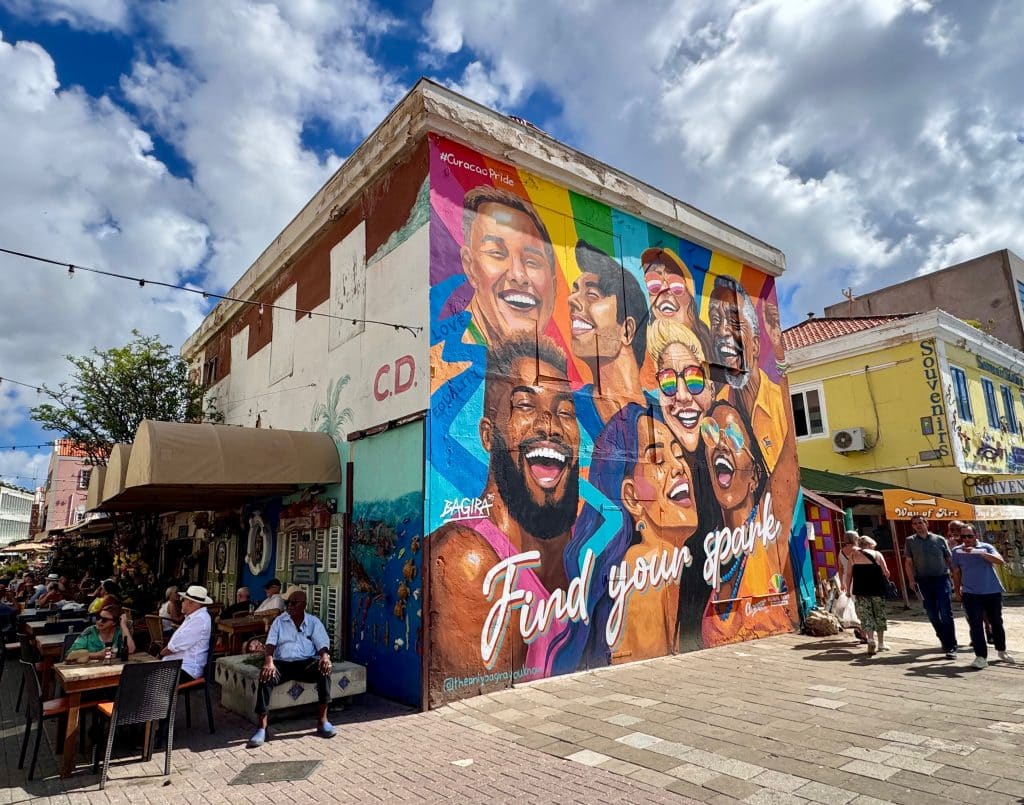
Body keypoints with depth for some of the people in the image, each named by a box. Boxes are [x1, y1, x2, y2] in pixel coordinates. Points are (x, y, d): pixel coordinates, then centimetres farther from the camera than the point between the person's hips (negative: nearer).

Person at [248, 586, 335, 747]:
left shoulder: (314, 622, 10)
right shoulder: (279, 621, 12)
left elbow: (322, 644, 1)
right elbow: (270, 643, -1)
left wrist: (325, 656, -24)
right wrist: (269, 662, -22)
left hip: (307, 662, -1)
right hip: (282, 662, 1)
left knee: (325, 669, -31)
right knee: (266, 676, -31)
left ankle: (322, 721, -24)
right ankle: (262, 727, -26)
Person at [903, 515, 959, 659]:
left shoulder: (939, 540, 5)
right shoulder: (910, 541, 6)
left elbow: (949, 560, 7)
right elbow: (908, 562, 4)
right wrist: (912, 581, -5)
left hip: (941, 579, -1)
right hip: (923, 581, 2)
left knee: (946, 613, -7)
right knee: (932, 614, 8)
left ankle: (951, 647, -3)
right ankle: (945, 642, 25)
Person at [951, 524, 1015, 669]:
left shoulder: (986, 547, -4)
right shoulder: (957, 551, -1)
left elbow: (1000, 561, -22)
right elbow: (956, 572, 9)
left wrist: (979, 552, -33)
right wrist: (957, 590, 11)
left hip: (992, 592, 1)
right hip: (971, 594, 0)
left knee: (996, 623, 17)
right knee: (975, 625, -8)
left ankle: (1001, 651, 39)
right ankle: (981, 657, -5)